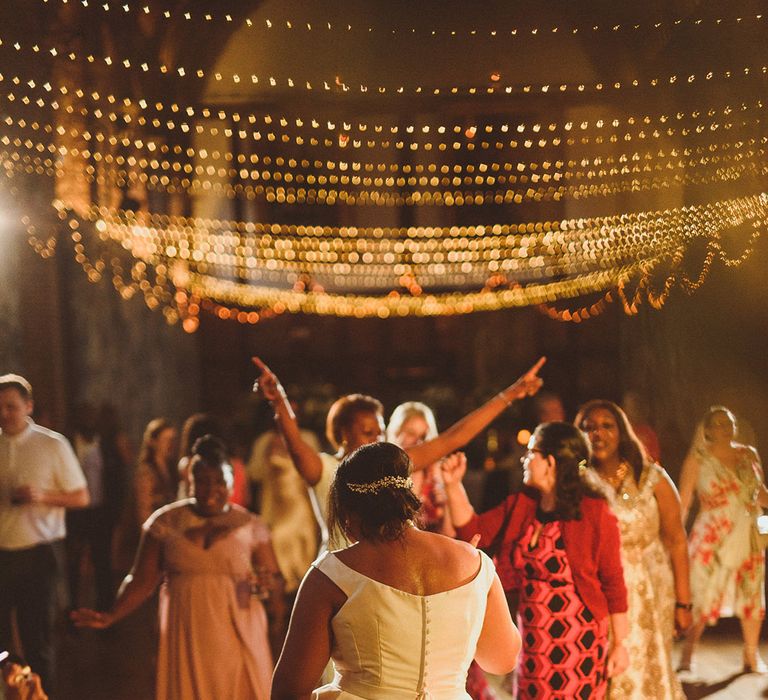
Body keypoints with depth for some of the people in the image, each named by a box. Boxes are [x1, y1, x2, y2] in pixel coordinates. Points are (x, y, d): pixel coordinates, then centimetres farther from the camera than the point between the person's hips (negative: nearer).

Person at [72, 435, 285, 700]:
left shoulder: (250, 525, 4)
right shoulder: (165, 522, 4)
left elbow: (275, 581, 3)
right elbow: (142, 581, 3)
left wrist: (269, 584, -20)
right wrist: (110, 617, -10)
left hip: (238, 636, 0)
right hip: (186, 636, 0)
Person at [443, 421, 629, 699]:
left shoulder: (593, 512, -12)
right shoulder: (520, 506, 7)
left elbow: (613, 582, -10)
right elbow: (473, 530, 10)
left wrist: (619, 644, -9)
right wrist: (454, 484, 0)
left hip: (579, 642, -6)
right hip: (532, 642, 6)